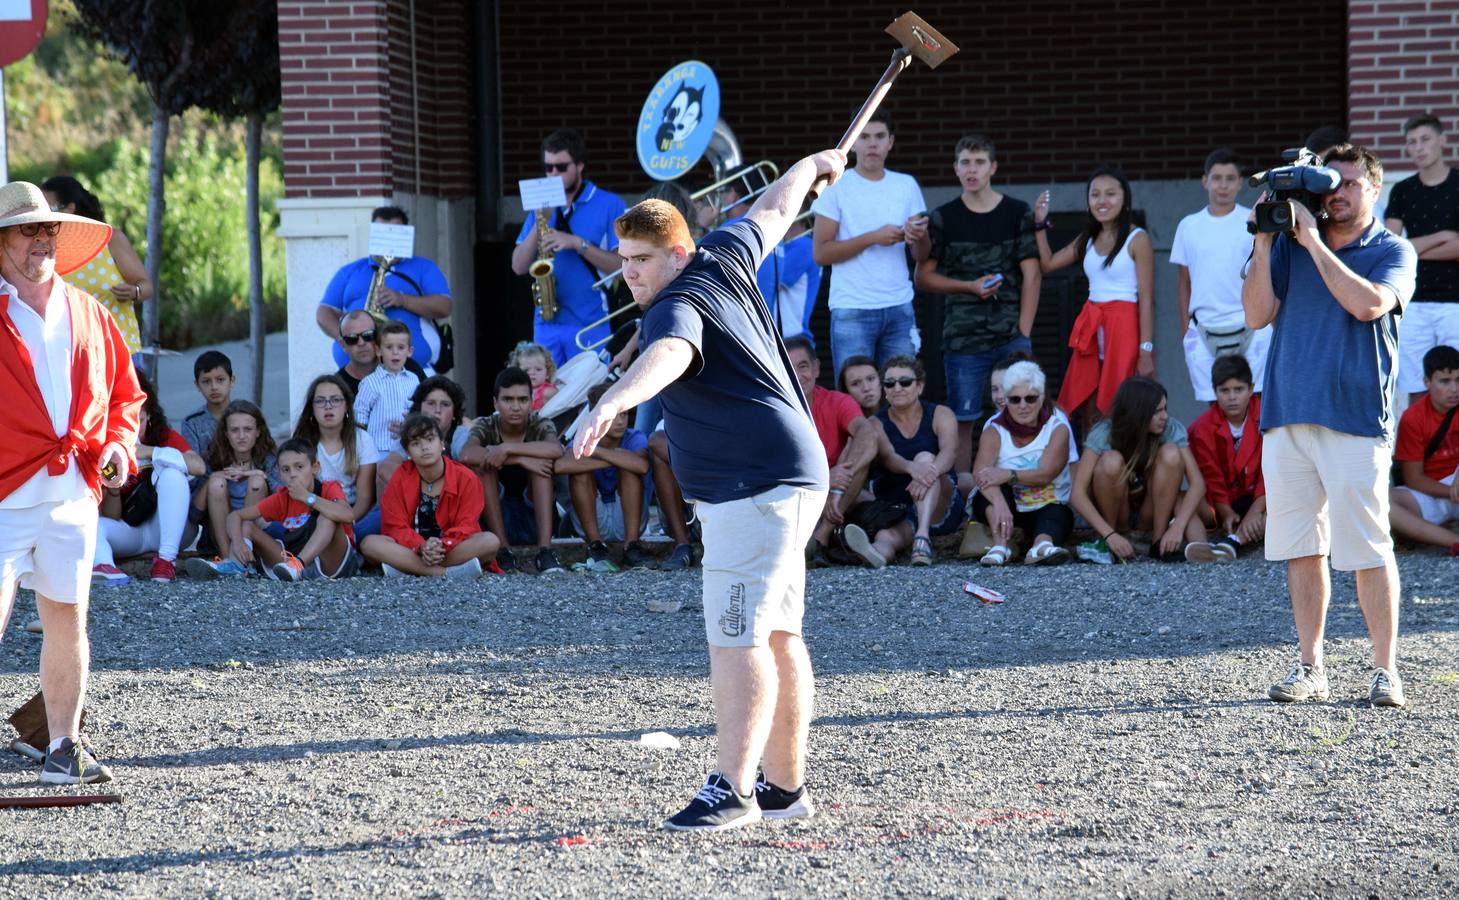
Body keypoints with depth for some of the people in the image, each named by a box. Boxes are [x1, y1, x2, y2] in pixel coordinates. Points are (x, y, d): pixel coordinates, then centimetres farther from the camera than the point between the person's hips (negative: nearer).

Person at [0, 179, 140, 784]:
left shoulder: (88, 315, 13)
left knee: (67, 618, 11)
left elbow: (124, 391, 21)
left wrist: (118, 443, 3)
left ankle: (65, 747, 21)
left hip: (74, 495, 5)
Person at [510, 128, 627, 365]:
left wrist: (577, 243, -17)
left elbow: (621, 265, -6)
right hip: (547, 324, 4)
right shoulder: (542, 205, 14)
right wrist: (539, 223, -5)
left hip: (591, 325, -4)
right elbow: (519, 266, 9)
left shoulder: (609, 205, 1)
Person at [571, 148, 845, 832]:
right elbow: (772, 212, 30)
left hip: (755, 487, -11)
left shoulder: (679, 305, -17)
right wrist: (814, 166, 49)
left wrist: (614, 402, -58)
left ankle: (733, 790, -23)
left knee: (737, 638, -17)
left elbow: (669, 354, -40)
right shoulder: (726, 258, 10)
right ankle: (786, 786, 21)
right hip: (787, 477, 11)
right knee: (777, 636, 15)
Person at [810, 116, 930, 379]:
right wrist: (873, 238, -14)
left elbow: (921, 256, 12)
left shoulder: (907, 186, 10)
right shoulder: (835, 188, 0)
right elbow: (821, 253, -6)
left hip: (899, 309, 3)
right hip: (852, 311, -3)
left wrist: (919, 238, -11)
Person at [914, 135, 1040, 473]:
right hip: (963, 340, 0)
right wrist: (970, 287, -7)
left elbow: (1032, 276, 4)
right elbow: (923, 277, 7)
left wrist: (1023, 332, -3)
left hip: (1012, 336, 0)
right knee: (963, 422, -2)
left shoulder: (1017, 214, 5)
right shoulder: (943, 219, 5)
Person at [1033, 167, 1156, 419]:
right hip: (1091, 332, 7)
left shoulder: (1137, 240, -6)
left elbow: (1147, 300, -10)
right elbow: (1048, 264, 21)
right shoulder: (1088, 239, 14)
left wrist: (1146, 351, -16)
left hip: (1125, 329, -7)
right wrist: (1040, 224, 13)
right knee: (1091, 421, 5)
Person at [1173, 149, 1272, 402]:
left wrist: (1268, 322, -2)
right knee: (1215, 405, 2)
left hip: (1250, 328, -2)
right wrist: (1185, 331, 10)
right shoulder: (1189, 226, 9)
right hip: (1204, 331, 2)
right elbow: (1183, 283, 14)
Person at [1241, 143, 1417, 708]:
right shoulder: (1288, 246, 14)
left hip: (1356, 417, -4)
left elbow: (1367, 303, -14)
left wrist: (1313, 241, -10)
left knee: (1368, 549, -5)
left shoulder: (1393, 252, 5)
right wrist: (1265, 243, -2)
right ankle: (1309, 667, 12)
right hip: (1288, 414, 4)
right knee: (1301, 547, 6)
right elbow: (1257, 315, 5)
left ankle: (1385, 669, 1)